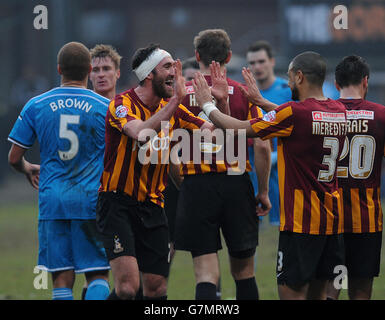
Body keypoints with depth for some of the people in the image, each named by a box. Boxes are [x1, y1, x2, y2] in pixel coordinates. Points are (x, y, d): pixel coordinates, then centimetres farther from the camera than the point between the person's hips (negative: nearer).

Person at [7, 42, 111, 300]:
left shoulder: (36, 106, 2)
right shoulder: (106, 108, -1)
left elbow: (14, 158, 7)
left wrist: (29, 170, 29)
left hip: (52, 201, 1)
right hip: (92, 200, -1)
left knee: (62, 279, 3)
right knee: (98, 275, 3)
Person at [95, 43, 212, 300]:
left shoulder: (171, 108, 8)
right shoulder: (123, 103, -11)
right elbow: (140, 133, -32)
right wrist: (175, 99, -34)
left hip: (152, 207, 6)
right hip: (118, 203, -6)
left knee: (157, 289, 3)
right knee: (128, 287, -19)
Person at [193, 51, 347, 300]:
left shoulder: (294, 113, -15)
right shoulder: (339, 111, 6)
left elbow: (239, 129, -9)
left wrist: (207, 105, 7)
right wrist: (261, 100, 31)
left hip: (301, 221, -7)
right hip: (332, 220, 7)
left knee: (291, 291, -5)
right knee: (318, 292, 12)